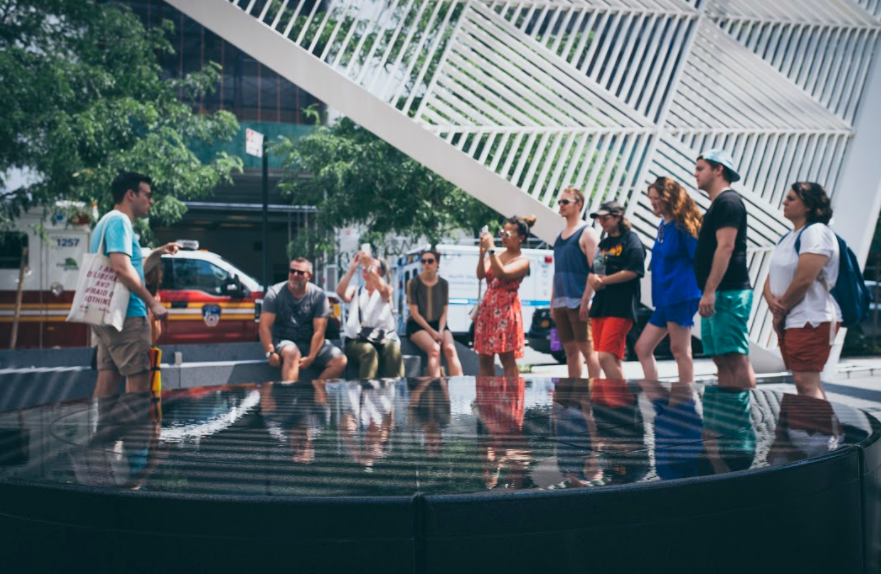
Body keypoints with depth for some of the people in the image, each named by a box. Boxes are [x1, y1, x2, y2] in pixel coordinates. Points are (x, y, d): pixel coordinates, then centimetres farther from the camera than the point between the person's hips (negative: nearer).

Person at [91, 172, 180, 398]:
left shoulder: (108, 222, 22)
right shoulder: (119, 221, -9)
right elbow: (122, 268, -23)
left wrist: (157, 253, 21)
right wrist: (153, 303, -20)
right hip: (126, 315, -10)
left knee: (107, 386, 8)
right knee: (138, 383, -7)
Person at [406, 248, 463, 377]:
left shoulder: (444, 284, 7)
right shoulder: (413, 283, -4)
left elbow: (445, 311, 6)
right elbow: (414, 313, -7)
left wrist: (440, 331, -11)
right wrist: (431, 332, -14)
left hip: (438, 324, 3)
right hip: (417, 325, -3)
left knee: (450, 349, -26)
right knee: (434, 349, -32)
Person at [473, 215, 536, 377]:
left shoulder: (522, 261, -3)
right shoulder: (497, 255, 13)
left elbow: (502, 273, -20)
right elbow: (481, 275, -1)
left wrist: (491, 249, -20)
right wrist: (482, 252, -12)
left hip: (506, 310, -6)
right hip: (487, 308, 6)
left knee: (507, 359, -5)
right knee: (484, 359, 8)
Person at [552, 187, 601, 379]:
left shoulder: (587, 233, -5)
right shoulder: (560, 236, 17)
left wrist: (586, 300, -19)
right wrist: (552, 301, 15)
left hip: (579, 302, -7)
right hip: (561, 303, 7)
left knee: (587, 349, -6)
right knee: (570, 350, 10)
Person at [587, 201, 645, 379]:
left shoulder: (631, 239, -2)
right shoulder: (603, 244, 21)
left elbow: (633, 271, -14)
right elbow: (593, 271, 22)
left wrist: (603, 280, -9)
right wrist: (592, 278, -2)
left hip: (621, 308, -8)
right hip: (600, 306, 8)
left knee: (606, 356, -17)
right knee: (613, 360, 6)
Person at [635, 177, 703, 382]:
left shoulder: (682, 226, -9)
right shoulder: (663, 225, 16)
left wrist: (705, 294, -12)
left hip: (680, 296, -9)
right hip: (665, 299, 9)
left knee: (679, 350, -6)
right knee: (643, 348, 8)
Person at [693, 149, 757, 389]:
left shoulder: (728, 201, -8)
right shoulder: (717, 205, 22)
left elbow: (725, 247, -18)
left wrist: (709, 291, -21)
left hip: (727, 294, -10)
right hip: (717, 295, 10)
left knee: (736, 359, -12)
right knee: (722, 360, 8)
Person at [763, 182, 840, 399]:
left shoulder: (816, 232, -12)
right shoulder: (789, 237, 18)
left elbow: (804, 280, -21)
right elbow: (772, 276, 15)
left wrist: (781, 310, -9)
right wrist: (771, 300, -6)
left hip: (810, 321, -10)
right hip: (789, 321, 10)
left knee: (806, 383, -15)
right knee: (808, 383, 11)